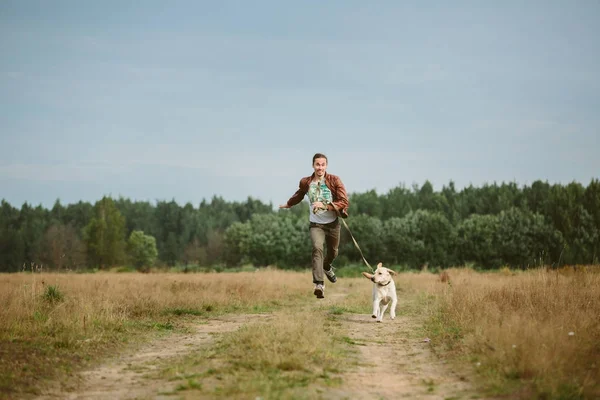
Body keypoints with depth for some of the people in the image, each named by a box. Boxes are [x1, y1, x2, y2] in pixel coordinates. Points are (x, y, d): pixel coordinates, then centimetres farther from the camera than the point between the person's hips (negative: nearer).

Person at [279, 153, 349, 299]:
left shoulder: (334, 180, -11)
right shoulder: (306, 182, -5)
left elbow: (344, 202, -17)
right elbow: (298, 196, 19)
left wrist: (325, 205, -29)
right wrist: (288, 204, 36)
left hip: (332, 223, 1)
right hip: (316, 224, -1)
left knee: (333, 252, 20)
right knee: (317, 248, -27)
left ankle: (327, 267, 57)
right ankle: (319, 284, -37)